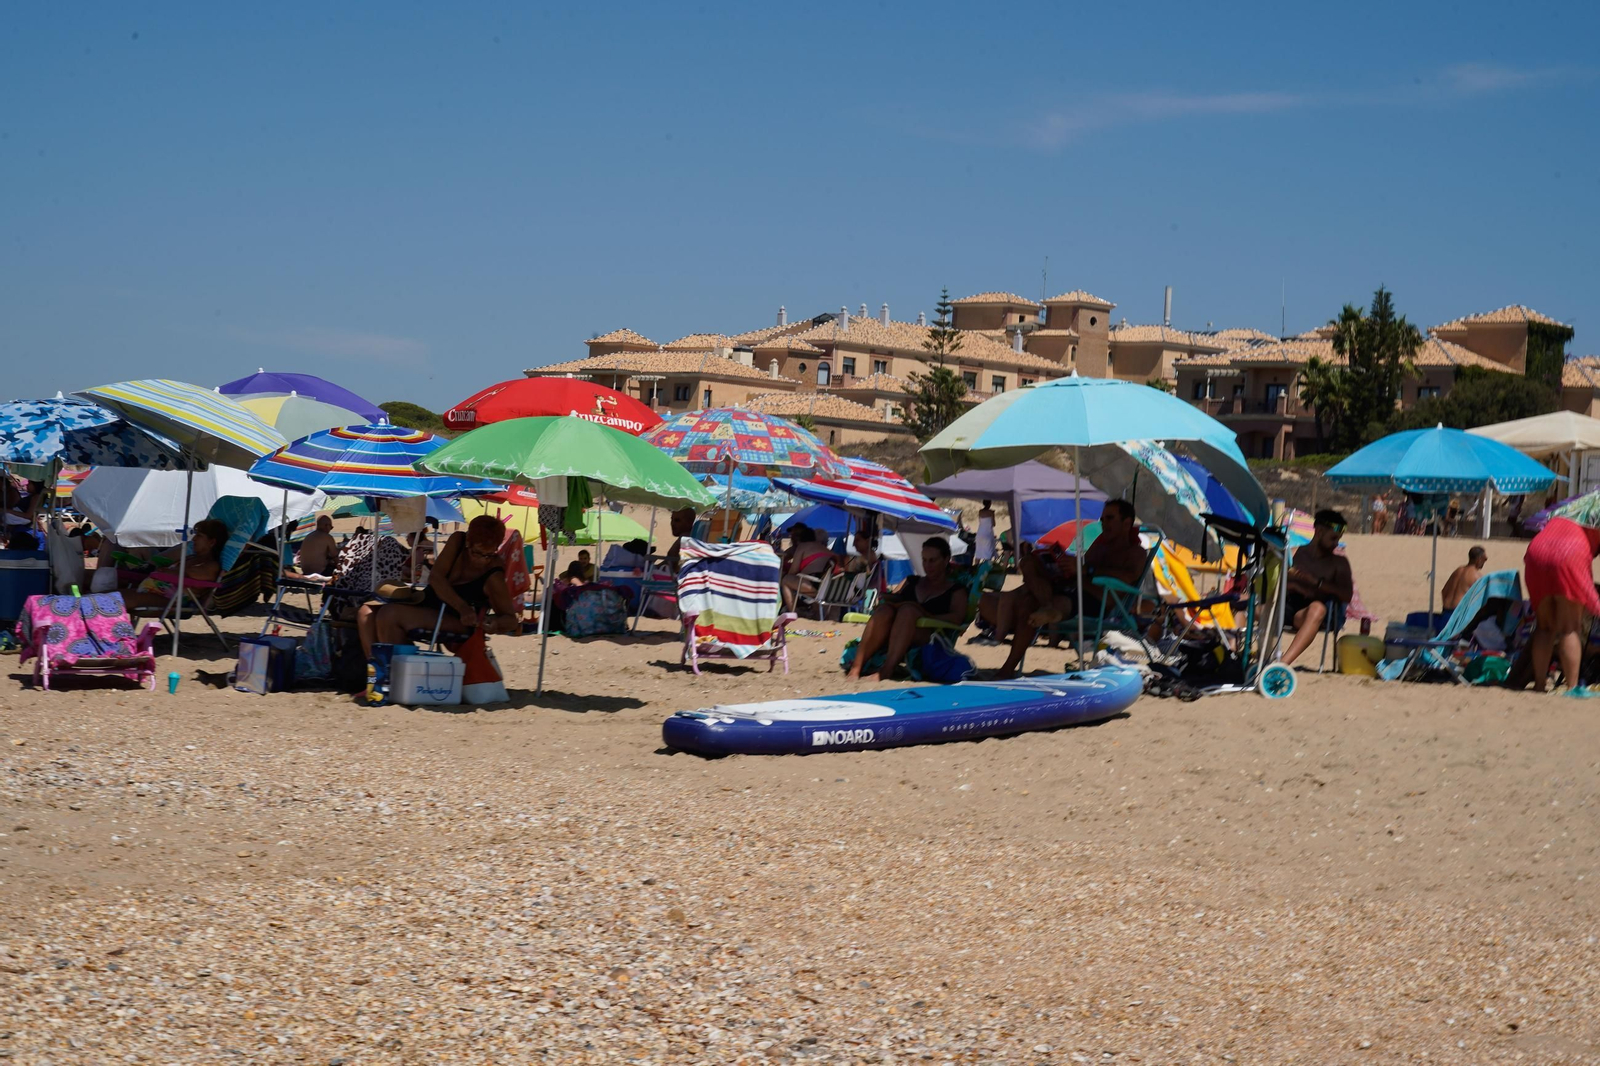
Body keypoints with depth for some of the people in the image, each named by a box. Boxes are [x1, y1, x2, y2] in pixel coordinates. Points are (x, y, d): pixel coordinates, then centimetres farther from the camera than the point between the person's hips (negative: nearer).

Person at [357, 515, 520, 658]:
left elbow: (511, 620, -12)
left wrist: (496, 623, -37)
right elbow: (435, 577, -13)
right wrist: (462, 607, -27)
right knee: (366, 613, -9)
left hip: (456, 623, -7)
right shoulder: (457, 541, -5)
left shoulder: (493, 577, -17)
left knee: (389, 614, -27)